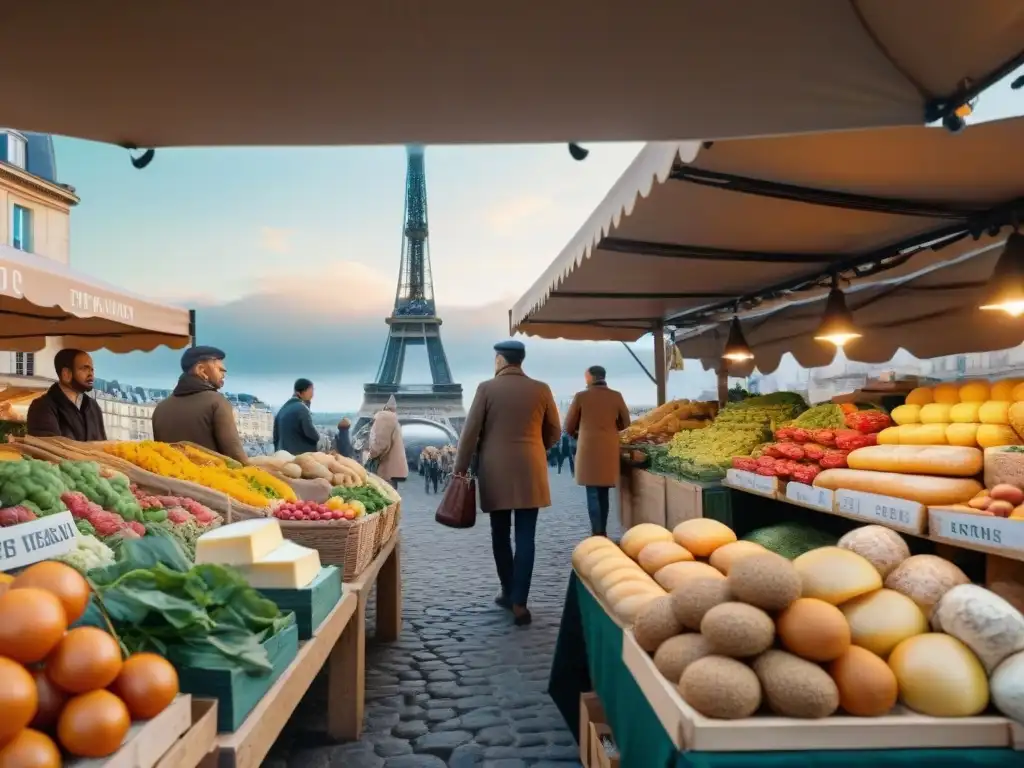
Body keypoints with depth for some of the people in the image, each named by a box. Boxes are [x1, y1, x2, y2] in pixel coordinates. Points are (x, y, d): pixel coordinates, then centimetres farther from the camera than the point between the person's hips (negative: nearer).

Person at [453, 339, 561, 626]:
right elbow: (553, 431, 9)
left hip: (495, 472, -1)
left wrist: (460, 469, 2)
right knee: (525, 536, 1)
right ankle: (519, 602, -2)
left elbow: (470, 431, -4)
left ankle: (509, 592, 23)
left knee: (500, 534, 13)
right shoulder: (541, 390, 2)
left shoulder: (486, 388, -3)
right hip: (530, 472, 1)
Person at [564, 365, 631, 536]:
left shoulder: (581, 396, -6)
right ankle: (603, 531, 18)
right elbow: (625, 422, 11)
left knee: (593, 492, 0)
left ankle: (597, 534, -4)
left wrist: (577, 435, 22)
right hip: (609, 448, 3)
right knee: (603, 493, 14)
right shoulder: (616, 396, 2)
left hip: (588, 447, -3)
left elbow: (569, 426, 2)